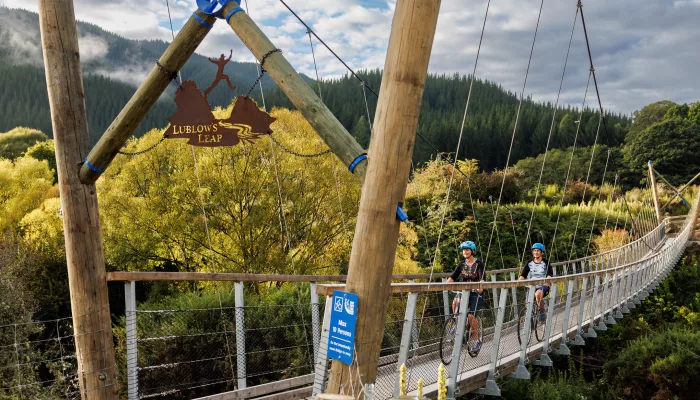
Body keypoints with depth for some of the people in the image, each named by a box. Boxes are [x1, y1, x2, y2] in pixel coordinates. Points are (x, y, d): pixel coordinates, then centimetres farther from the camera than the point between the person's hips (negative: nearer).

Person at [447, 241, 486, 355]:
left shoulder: (478, 263, -7)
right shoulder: (462, 264, 6)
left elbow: (482, 278, -22)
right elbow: (453, 277, -4)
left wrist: (480, 286, -43)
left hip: (476, 293, -4)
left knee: (470, 315, -20)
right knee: (455, 302, -29)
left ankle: (477, 340, -3)